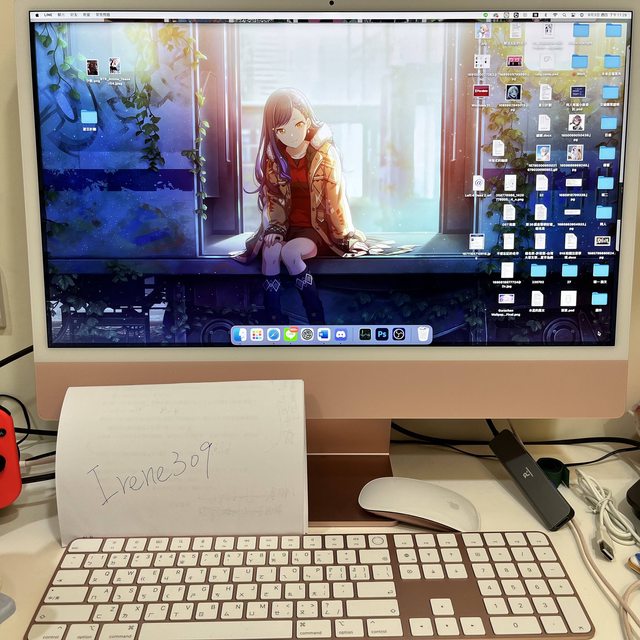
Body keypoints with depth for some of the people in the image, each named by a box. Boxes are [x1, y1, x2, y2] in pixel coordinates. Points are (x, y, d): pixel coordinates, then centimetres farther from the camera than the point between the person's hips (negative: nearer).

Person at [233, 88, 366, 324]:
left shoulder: (325, 153, -13)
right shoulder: (274, 156, -1)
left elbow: (336, 197, -11)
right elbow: (273, 197, 6)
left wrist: (346, 237, -7)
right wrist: (275, 227, -8)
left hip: (318, 226, -3)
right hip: (288, 225, 4)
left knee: (290, 252, -32)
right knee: (270, 251, -28)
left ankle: (317, 320, -18)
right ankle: (273, 323, -23)